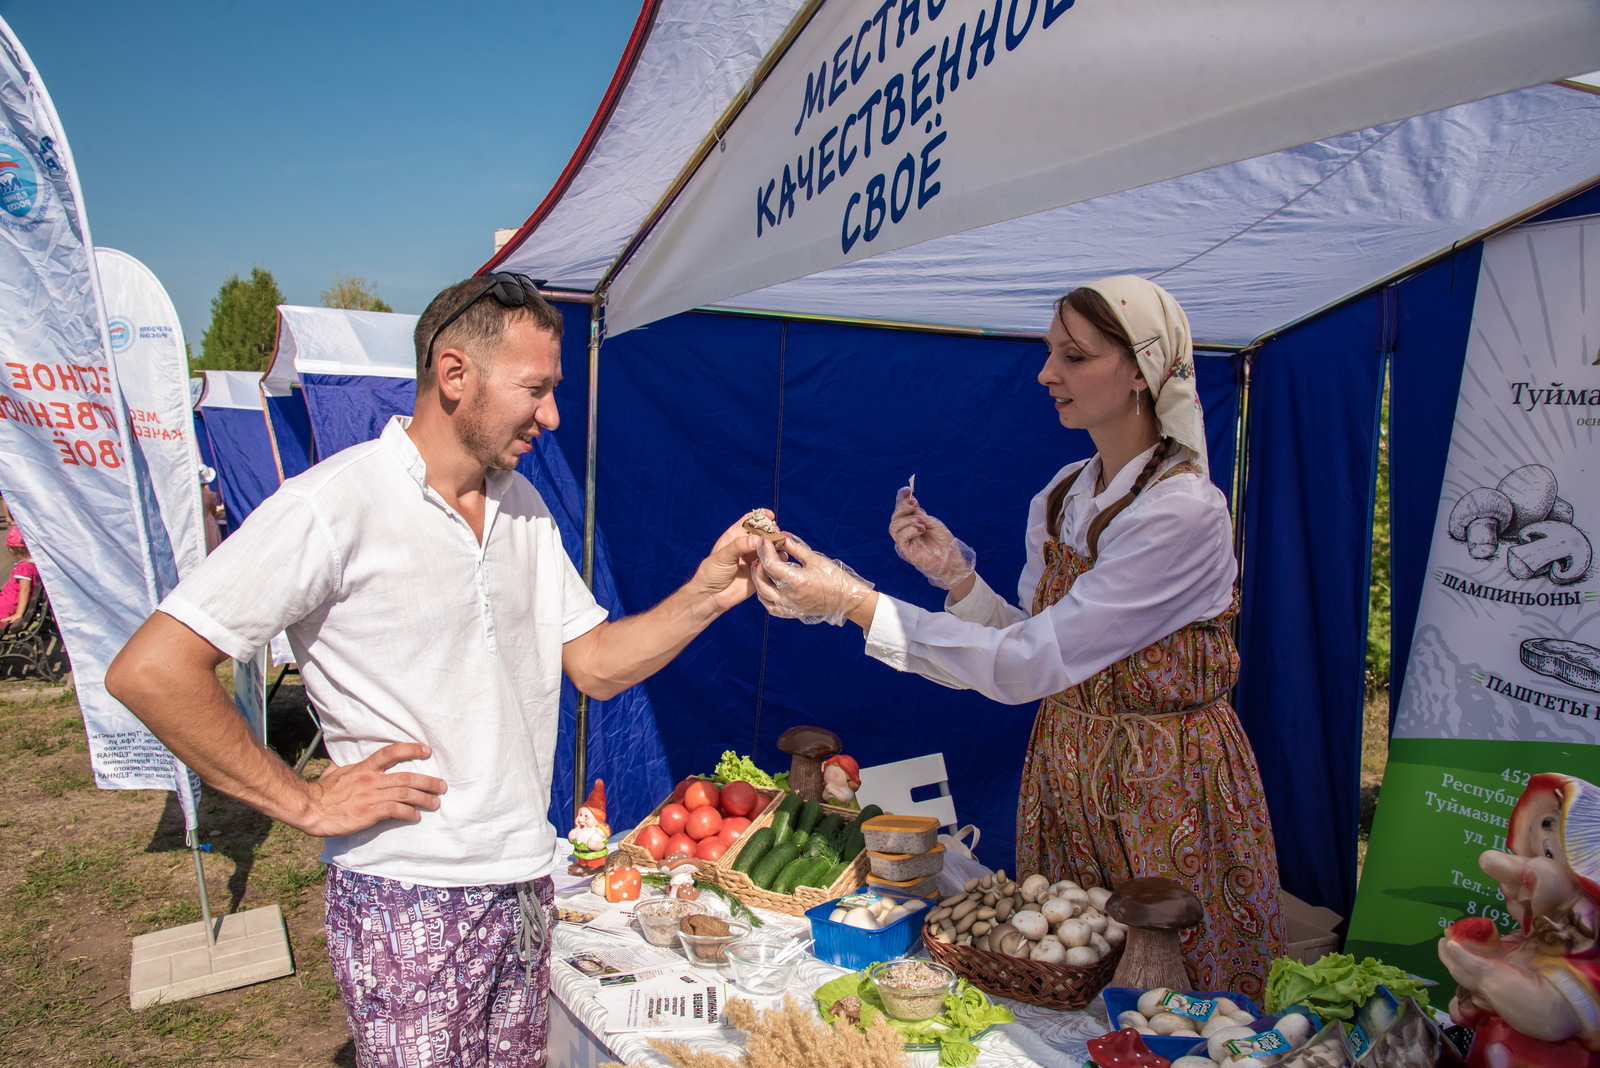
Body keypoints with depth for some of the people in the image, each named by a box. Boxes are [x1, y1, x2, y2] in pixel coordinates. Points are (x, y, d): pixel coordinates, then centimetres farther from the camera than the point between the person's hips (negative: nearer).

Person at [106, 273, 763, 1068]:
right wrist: (303, 802, -15)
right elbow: (147, 671, -19)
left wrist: (706, 594, -8)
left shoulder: (523, 509, 7)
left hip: (524, 884, 7)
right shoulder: (335, 504, -16)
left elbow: (597, 665, 7)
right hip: (409, 903, -6)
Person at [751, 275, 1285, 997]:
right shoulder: (1060, 496, 2)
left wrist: (853, 601, -30)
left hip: (1166, 790, -7)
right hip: (1063, 773, 7)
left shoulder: (1185, 511, -23)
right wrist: (954, 571, -9)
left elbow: (1030, 663, -28)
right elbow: (1033, 647, 6)